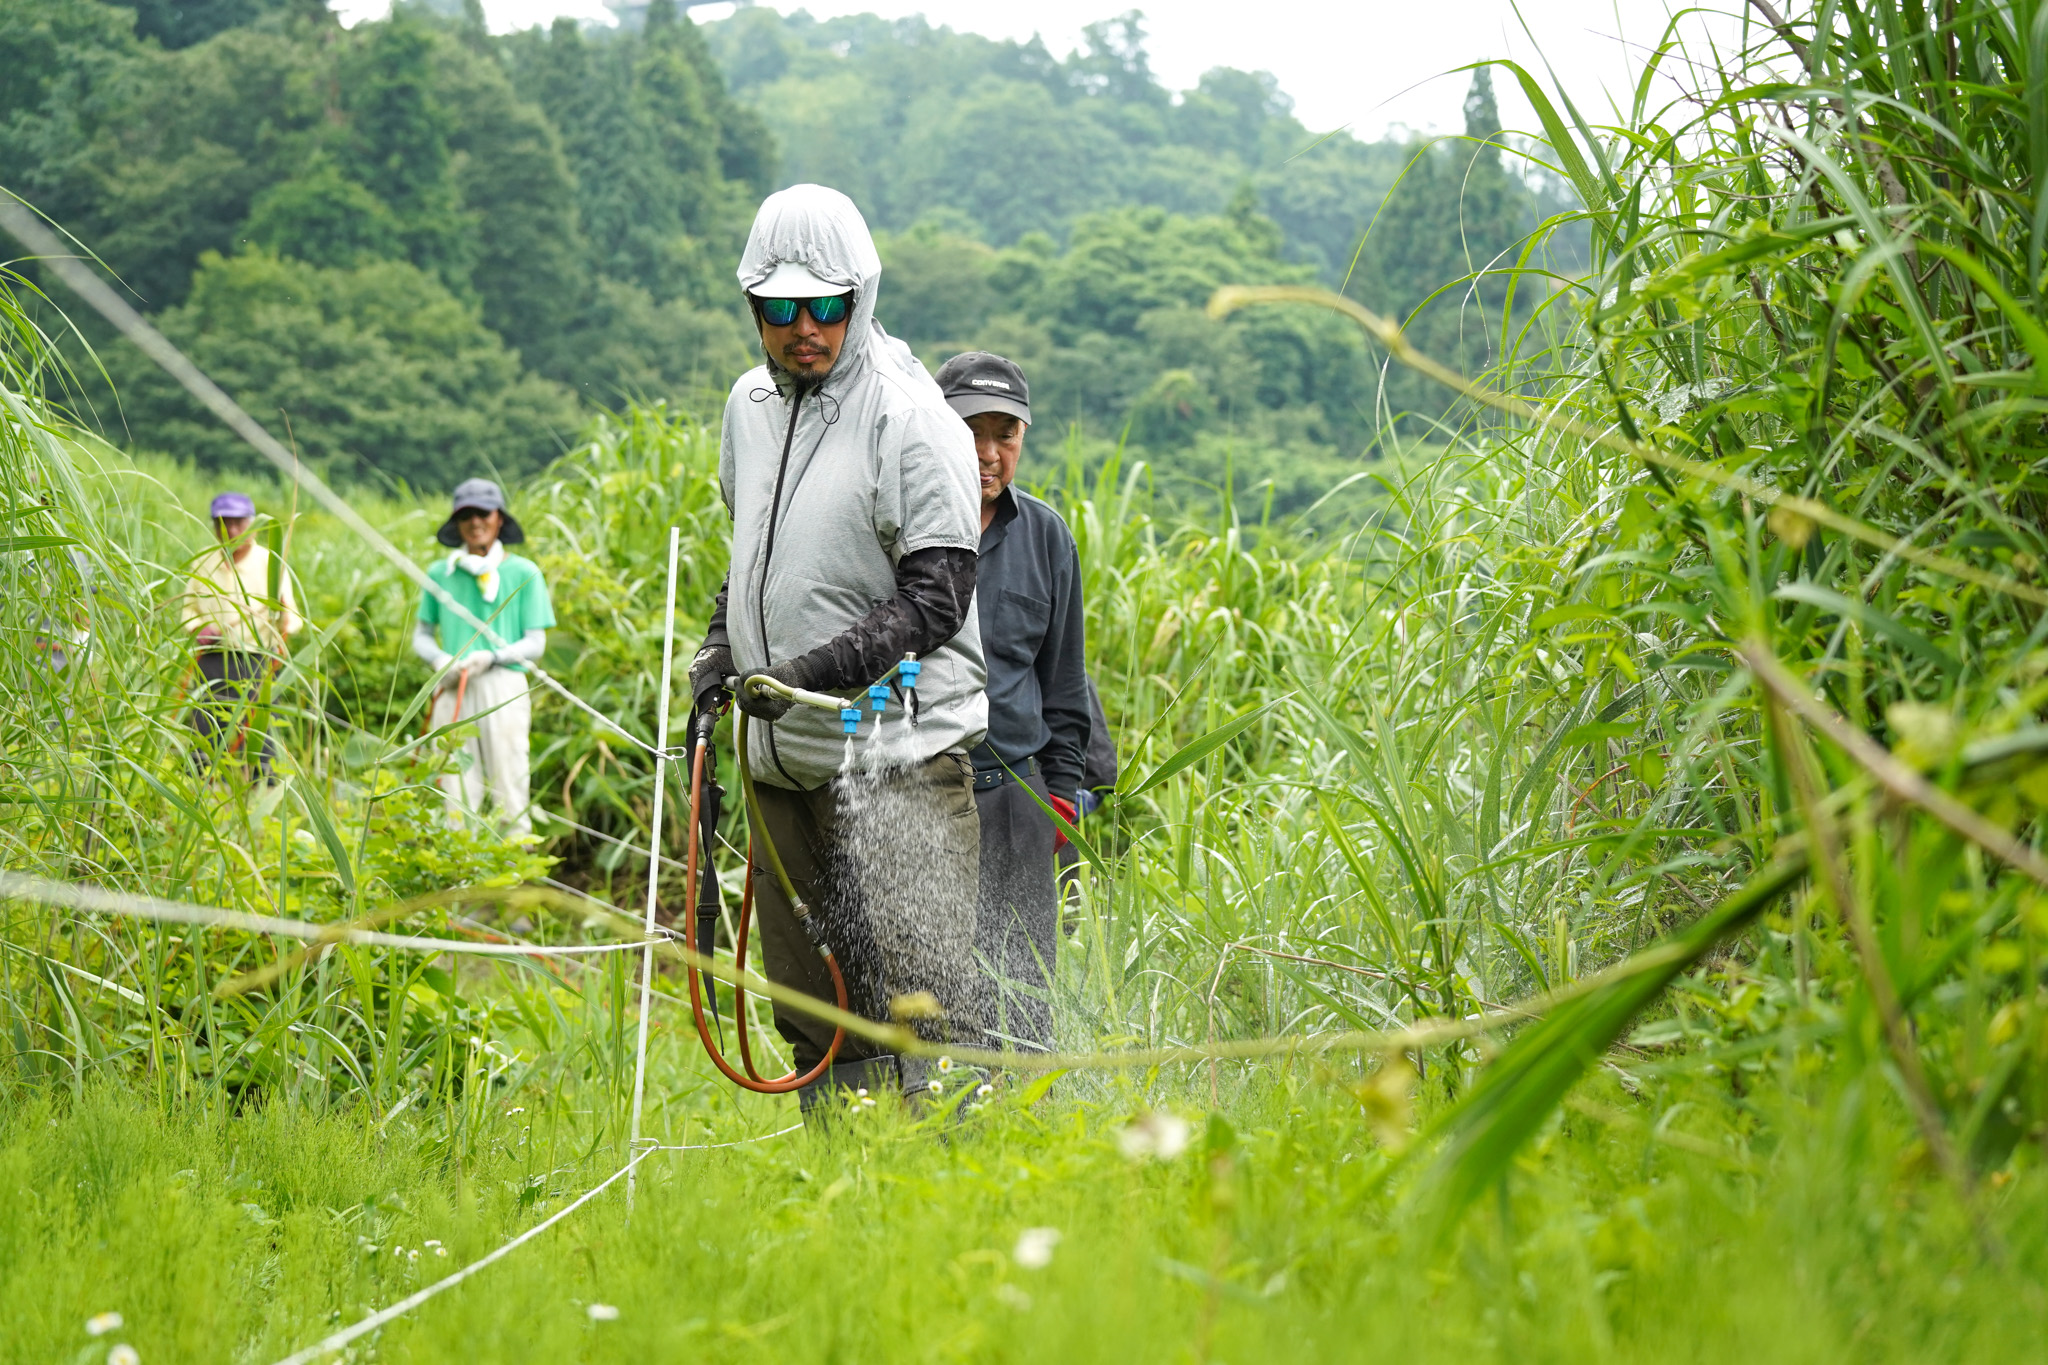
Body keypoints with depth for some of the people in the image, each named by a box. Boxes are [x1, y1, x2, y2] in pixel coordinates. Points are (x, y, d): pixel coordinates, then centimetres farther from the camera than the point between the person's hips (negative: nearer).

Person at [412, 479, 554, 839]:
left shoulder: (523, 573, 4)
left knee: (509, 794, -6)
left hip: (503, 687, -2)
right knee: (457, 797, 0)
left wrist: (492, 657, -13)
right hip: (452, 691, 2)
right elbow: (422, 635, 17)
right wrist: (439, 659, -5)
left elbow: (535, 644, 2)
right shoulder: (440, 574, 11)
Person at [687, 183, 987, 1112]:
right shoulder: (751, 404, 12)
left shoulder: (912, 420, -12)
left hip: (898, 761, -7)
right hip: (783, 758, 7)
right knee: (812, 1006, 10)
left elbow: (936, 599, -16)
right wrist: (721, 645, 13)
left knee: (920, 1003, -9)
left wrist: (809, 672, -24)